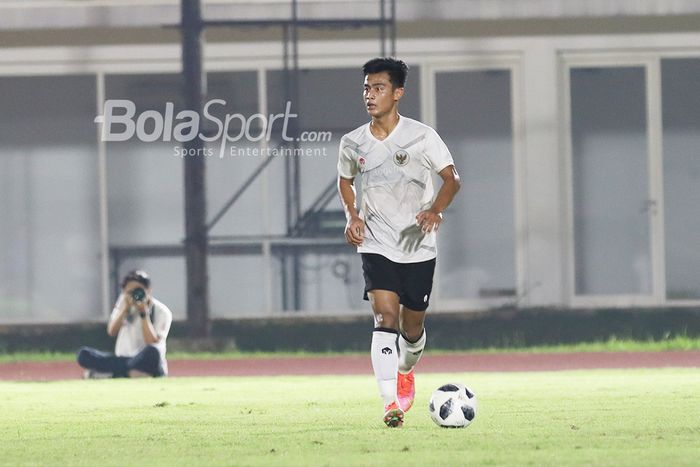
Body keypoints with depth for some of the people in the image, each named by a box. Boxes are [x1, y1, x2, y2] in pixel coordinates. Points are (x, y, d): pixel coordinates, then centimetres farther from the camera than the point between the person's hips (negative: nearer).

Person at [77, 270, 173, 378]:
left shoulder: (162, 312, -5)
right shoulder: (124, 301, 7)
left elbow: (152, 343, -17)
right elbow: (111, 331, -2)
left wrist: (144, 313, -18)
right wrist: (125, 309, -13)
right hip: (121, 360, 4)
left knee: (151, 352, -41)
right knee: (84, 354, -18)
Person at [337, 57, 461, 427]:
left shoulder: (422, 136, -8)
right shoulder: (353, 144, 0)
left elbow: (451, 179, -4)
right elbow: (345, 180, 18)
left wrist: (435, 209, -23)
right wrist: (352, 216, 0)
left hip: (418, 247, 0)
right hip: (376, 245, 0)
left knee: (412, 327, 10)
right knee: (386, 316, -19)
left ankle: (406, 371, 45)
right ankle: (391, 403, -25)